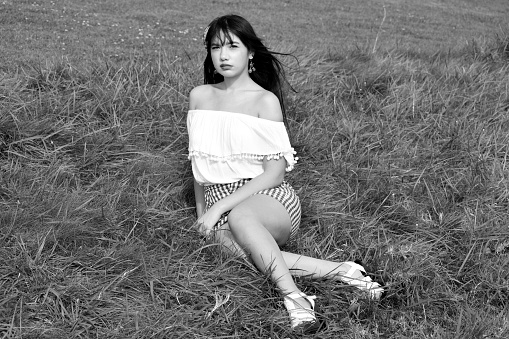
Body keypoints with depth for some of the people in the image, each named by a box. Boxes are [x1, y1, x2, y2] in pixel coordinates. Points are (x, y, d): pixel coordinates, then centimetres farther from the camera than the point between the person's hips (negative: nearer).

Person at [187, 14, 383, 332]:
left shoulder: (265, 101, -4)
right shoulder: (200, 96, 10)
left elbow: (274, 173, -10)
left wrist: (220, 207, -17)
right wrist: (202, 213, 17)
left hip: (268, 198, -3)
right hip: (219, 207, 3)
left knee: (239, 217, -40)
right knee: (231, 244, -35)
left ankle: (293, 295, -37)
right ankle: (337, 270, -31)